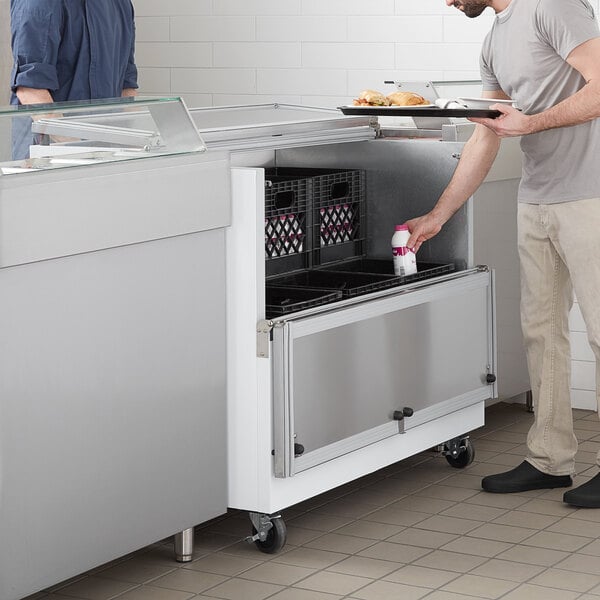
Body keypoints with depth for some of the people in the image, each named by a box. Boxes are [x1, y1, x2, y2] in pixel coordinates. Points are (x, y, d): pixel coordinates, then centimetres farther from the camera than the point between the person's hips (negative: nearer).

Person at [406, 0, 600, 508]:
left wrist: (531, 123, -21)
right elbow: (485, 141, 20)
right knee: (542, 329, 10)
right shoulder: (494, 44, 17)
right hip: (536, 202, 9)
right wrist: (436, 217, 19)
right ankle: (549, 459, 18)